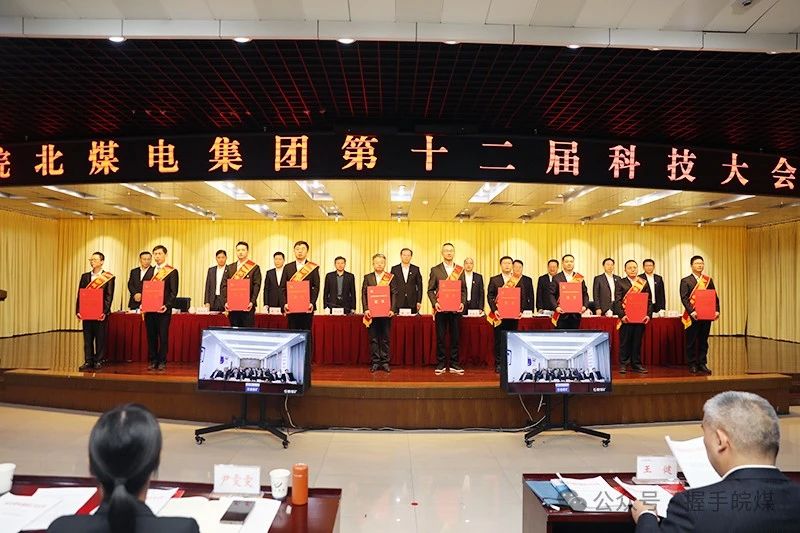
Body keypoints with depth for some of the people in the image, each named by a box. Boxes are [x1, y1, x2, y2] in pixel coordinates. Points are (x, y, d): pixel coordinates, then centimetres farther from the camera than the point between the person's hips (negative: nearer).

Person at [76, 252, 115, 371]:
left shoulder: (108, 277, -1)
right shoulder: (85, 276, 12)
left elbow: (109, 296, -7)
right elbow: (80, 294, 10)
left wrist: (104, 311, -16)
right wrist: (78, 310, 0)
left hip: (101, 312, -4)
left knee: (100, 338, 2)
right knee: (87, 338, 7)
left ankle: (99, 361, 10)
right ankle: (88, 361, 12)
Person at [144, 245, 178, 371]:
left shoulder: (172, 271, -1)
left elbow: (173, 292, -6)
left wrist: (167, 305, -18)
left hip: (163, 309, -5)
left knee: (163, 336, -1)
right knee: (151, 336, 7)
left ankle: (162, 362, 7)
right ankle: (152, 361, 15)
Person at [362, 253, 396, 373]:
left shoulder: (390, 277, 5)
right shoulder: (367, 277, 8)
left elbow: (394, 294, 1)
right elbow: (364, 294, 3)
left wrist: (392, 309, -9)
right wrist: (366, 309, -8)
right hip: (372, 312, 1)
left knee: (385, 338, 4)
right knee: (373, 338, 4)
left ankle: (385, 362, 10)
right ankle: (375, 362, 9)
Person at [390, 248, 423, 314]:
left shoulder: (416, 269, 9)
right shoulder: (394, 269, 8)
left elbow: (419, 286, 7)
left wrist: (419, 301, 0)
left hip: (412, 303, 0)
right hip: (398, 303, 0)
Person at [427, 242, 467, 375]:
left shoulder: (460, 270, 9)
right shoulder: (435, 270, 5)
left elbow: (463, 290, 9)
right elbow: (430, 290, 4)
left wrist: (462, 303, -7)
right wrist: (434, 303, -11)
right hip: (441, 309, -1)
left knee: (455, 338, 4)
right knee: (440, 338, 2)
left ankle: (454, 364, 12)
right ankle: (441, 365, 9)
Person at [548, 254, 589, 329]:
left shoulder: (580, 278, 10)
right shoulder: (556, 278, 2)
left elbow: (585, 294, 11)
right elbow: (551, 294, -2)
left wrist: (585, 306, -5)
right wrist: (556, 307, -15)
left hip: (576, 314, 3)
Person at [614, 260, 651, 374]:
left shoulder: (644, 283, 10)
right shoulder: (620, 283, 2)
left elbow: (648, 301, 8)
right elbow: (617, 301, -4)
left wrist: (648, 315, -4)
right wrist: (622, 315, -14)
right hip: (626, 318, -2)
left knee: (637, 342, 8)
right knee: (625, 342, 1)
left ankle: (636, 364, 15)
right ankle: (623, 364, 8)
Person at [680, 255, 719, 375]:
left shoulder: (709, 280, 12)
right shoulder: (685, 281, -1)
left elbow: (714, 297, 10)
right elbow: (684, 298, -8)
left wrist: (717, 310, -4)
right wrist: (691, 312, -19)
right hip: (693, 316, -4)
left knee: (703, 341, 8)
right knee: (692, 341, 1)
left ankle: (702, 364, 15)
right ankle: (692, 365, 7)